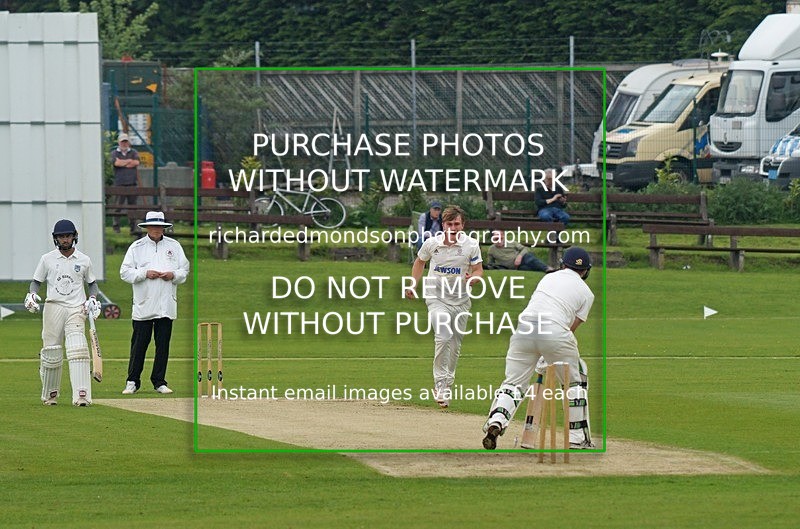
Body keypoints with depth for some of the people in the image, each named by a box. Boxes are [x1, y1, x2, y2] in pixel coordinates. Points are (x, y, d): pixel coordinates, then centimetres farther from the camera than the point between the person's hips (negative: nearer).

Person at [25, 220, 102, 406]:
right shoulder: (47, 259, 6)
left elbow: (92, 283, 19)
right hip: (53, 307, 1)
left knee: (78, 351, -17)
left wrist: (93, 299, 1)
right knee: (51, 353, 1)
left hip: (76, 309, -1)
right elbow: (36, 281, 12)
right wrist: (32, 294, -9)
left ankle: (81, 395, -25)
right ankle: (50, 394, 18)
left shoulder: (84, 260, 8)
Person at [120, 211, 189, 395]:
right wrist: (145, 273, -13)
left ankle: (159, 382, 11)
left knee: (163, 345, 3)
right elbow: (125, 272, 0)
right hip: (143, 305, -2)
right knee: (139, 344, -2)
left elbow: (185, 269, 14)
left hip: (166, 305, 2)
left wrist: (174, 275, -7)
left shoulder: (174, 246, 12)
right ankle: (132, 382, 6)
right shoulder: (136, 247, 4)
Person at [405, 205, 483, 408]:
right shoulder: (431, 243, -5)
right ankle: (440, 383, -17)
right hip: (437, 298, -2)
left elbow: (478, 269, -3)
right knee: (443, 337, -21)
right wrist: (413, 285, 10)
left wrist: (472, 278, -25)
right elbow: (420, 262, 14)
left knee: (455, 343, 10)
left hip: (461, 300, 2)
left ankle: (448, 383, 26)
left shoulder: (471, 245, -7)